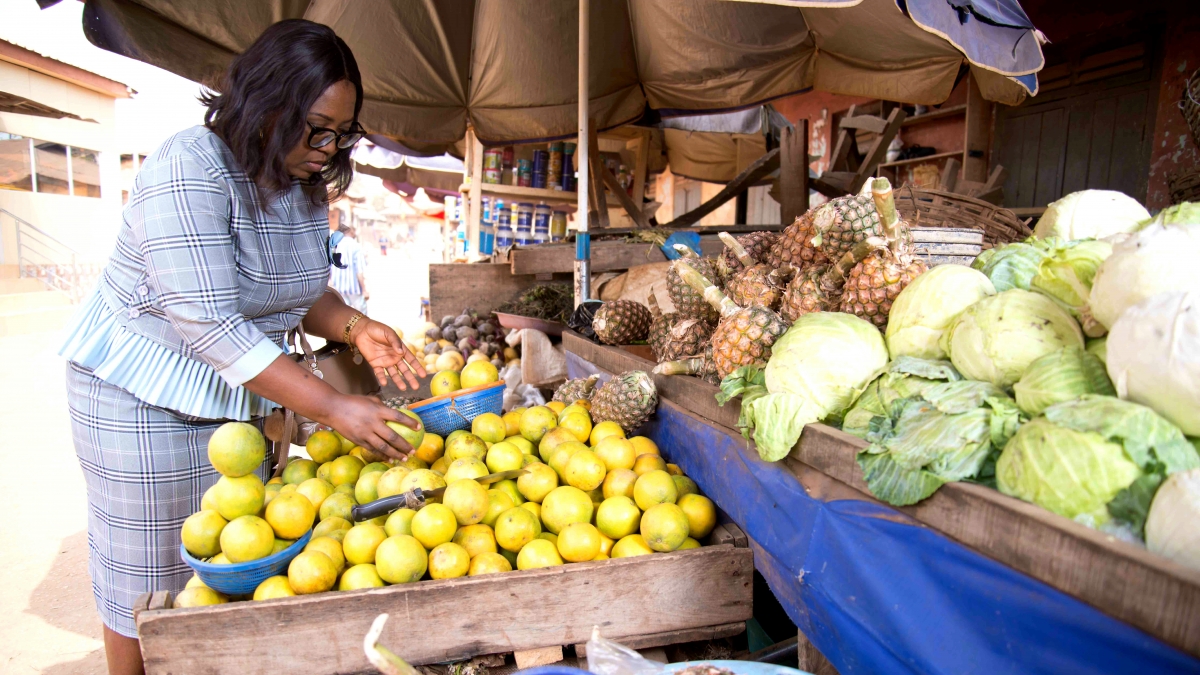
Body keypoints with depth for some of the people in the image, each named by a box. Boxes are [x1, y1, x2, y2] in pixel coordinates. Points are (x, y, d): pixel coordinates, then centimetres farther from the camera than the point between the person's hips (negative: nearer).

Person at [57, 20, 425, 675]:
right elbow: (212, 326, -32)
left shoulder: (306, 182, -1)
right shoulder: (188, 169, -25)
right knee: (150, 574, 9)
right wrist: (334, 408, -35)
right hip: (144, 393, -6)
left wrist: (355, 328, -12)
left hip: (238, 387, 7)